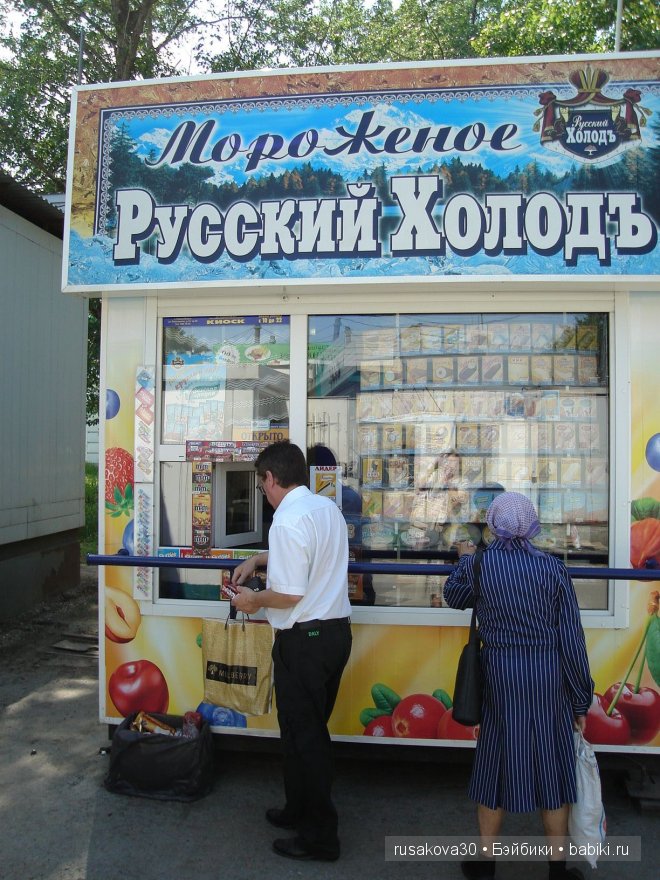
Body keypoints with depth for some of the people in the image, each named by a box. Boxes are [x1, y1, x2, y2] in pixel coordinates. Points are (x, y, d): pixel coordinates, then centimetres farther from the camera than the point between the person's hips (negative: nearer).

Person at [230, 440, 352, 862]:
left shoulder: (289, 519, -20)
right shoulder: (328, 507, 8)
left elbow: (291, 593, -24)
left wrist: (254, 600, -6)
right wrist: (258, 559, 24)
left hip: (304, 639, -9)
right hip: (336, 631, 9)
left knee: (303, 735, 6)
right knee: (312, 730, 21)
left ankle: (320, 836, 20)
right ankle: (300, 810, 38)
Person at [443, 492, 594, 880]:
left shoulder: (479, 564, -6)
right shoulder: (552, 567, -8)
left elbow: (453, 597, 15)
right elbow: (571, 638, -6)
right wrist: (581, 699, 4)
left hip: (501, 675, 0)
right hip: (549, 677, 0)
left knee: (498, 762, 14)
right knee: (551, 764, 15)